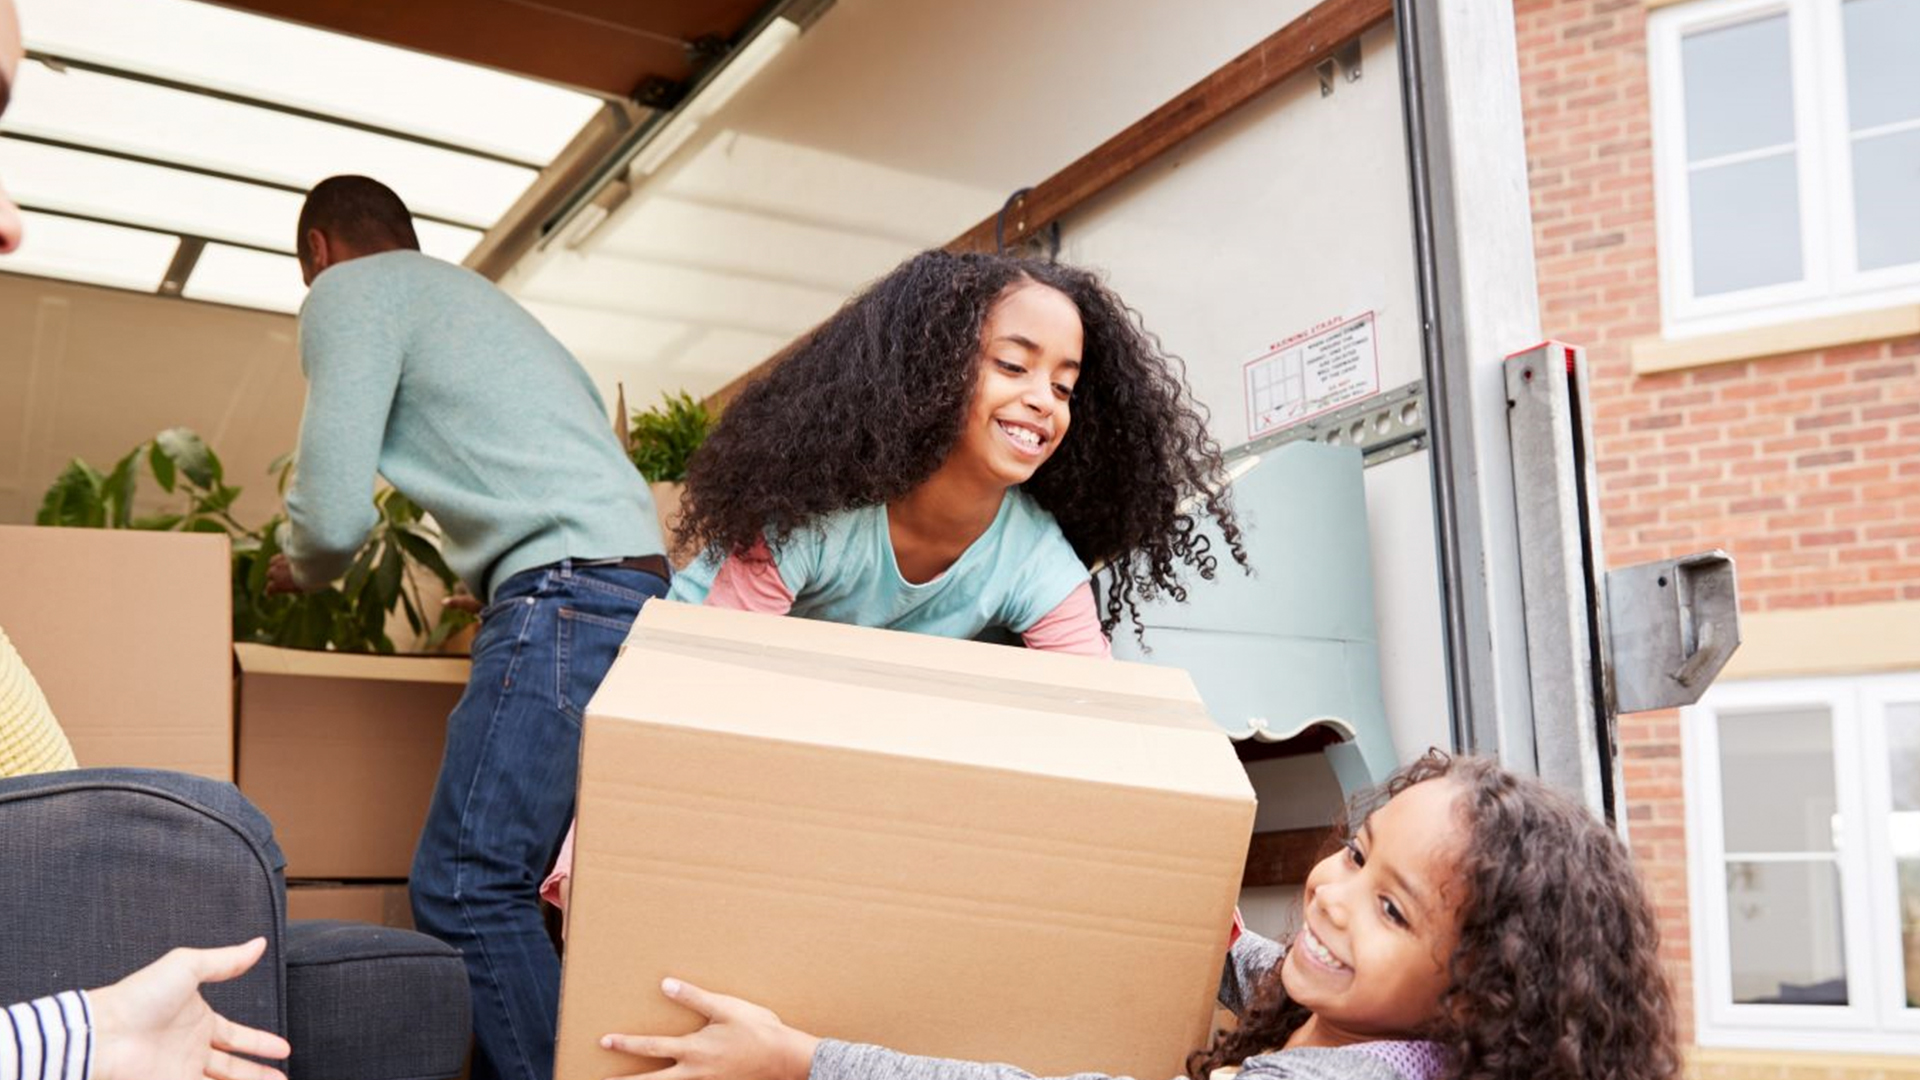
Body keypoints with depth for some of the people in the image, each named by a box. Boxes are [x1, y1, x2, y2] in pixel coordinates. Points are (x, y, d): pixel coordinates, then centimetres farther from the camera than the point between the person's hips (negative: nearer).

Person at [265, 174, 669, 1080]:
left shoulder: (349, 290, 3)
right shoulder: (466, 294, 31)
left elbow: (334, 516, -7)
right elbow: (592, 413, 31)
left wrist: (296, 570, 16)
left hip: (565, 591, -9)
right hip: (627, 588, 9)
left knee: (464, 890, -12)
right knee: (502, 882, 9)